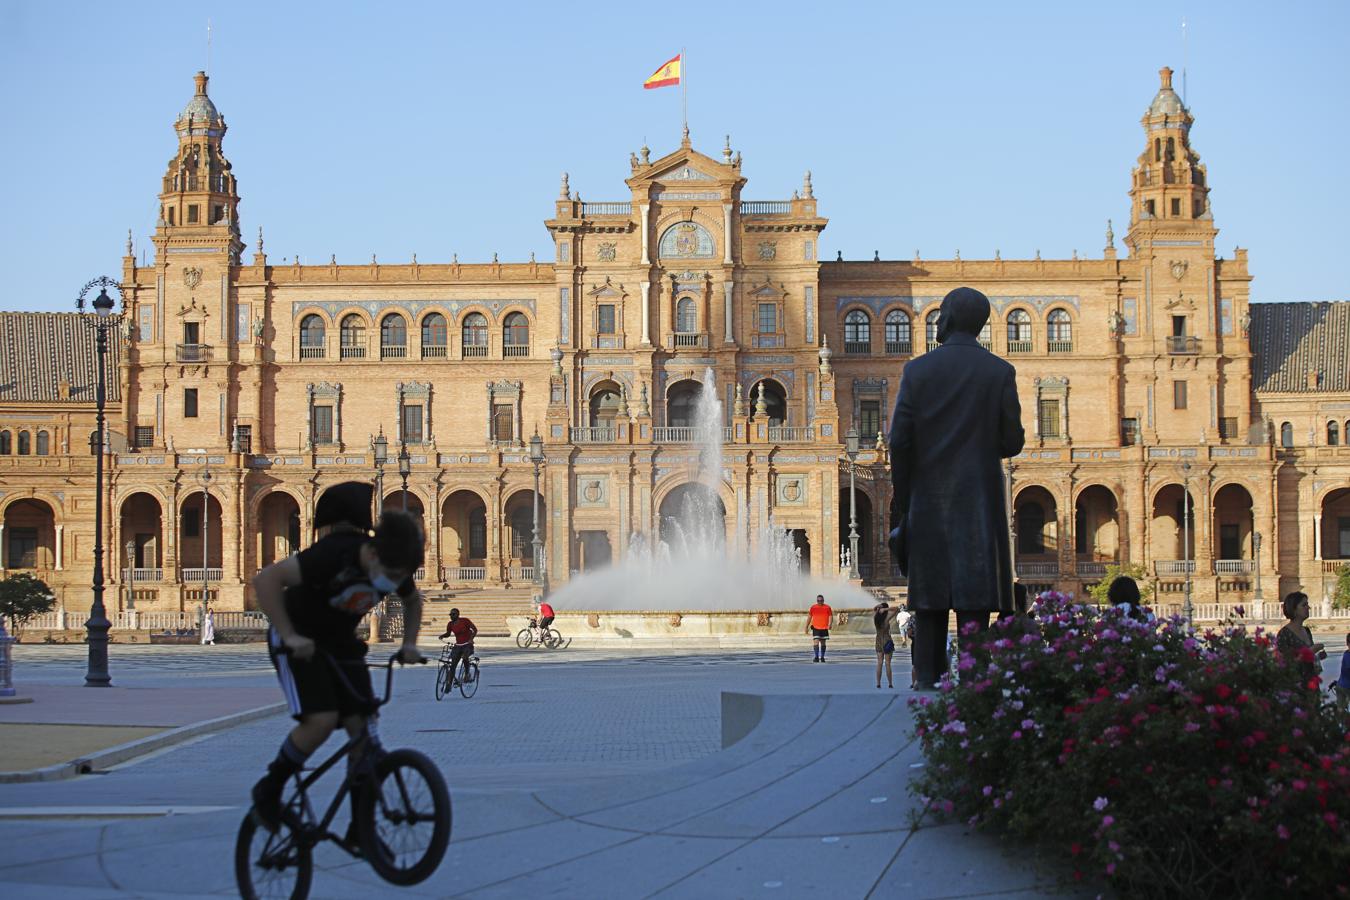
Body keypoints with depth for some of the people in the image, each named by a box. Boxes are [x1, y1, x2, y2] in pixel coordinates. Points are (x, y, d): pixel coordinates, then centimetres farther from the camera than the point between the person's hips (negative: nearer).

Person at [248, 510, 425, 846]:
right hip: (300, 642, -6)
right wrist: (289, 636, -35)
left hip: (341, 643, 6)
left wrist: (409, 643, -2)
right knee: (321, 720, -26)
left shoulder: (396, 569, -11)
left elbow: (413, 601, 14)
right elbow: (266, 580, -32)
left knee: (363, 728, -8)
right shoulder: (335, 554, -31)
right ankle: (269, 791, -1)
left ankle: (360, 830, 1)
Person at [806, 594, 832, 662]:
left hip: (824, 628, 1)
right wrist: (807, 627, 8)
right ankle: (816, 657, -14)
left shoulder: (827, 607, 1)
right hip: (815, 627, -1)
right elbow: (809, 617, 9)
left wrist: (829, 624, -16)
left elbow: (831, 616, 1)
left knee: (823, 643, 10)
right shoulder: (813, 607, 2)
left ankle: (822, 657, 21)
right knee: (816, 642, -14)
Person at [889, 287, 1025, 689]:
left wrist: (901, 502, 5)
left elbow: (900, 441, -2)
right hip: (979, 499, -1)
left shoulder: (917, 370, 1)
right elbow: (1012, 442, -1)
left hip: (928, 499, 1)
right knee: (974, 597, -3)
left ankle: (929, 683, 8)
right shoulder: (999, 372, -1)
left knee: (930, 600, 7)